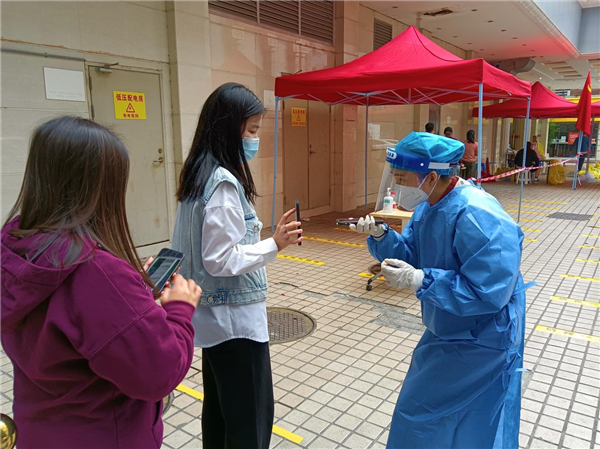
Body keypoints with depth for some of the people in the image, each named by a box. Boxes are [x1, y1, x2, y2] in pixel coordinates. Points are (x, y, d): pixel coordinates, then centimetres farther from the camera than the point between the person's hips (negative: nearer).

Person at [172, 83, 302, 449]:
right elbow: (221, 260, -23)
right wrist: (274, 245, -22)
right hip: (236, 318, -10)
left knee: (219, 409, 22)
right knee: (252, 417, 5)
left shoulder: (201, 174, 6)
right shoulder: (224, 183, -23)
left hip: (215, 315, 10)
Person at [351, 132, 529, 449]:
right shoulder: (429, 204, -2)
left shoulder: (478, 218, -32)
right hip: (447, 331, 9)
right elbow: (409, 253, 5)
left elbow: (488, 294, -33)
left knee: (421, 414, 4)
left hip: (479, 342, -9)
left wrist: (420, 281, -34)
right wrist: (380, 235, -14)